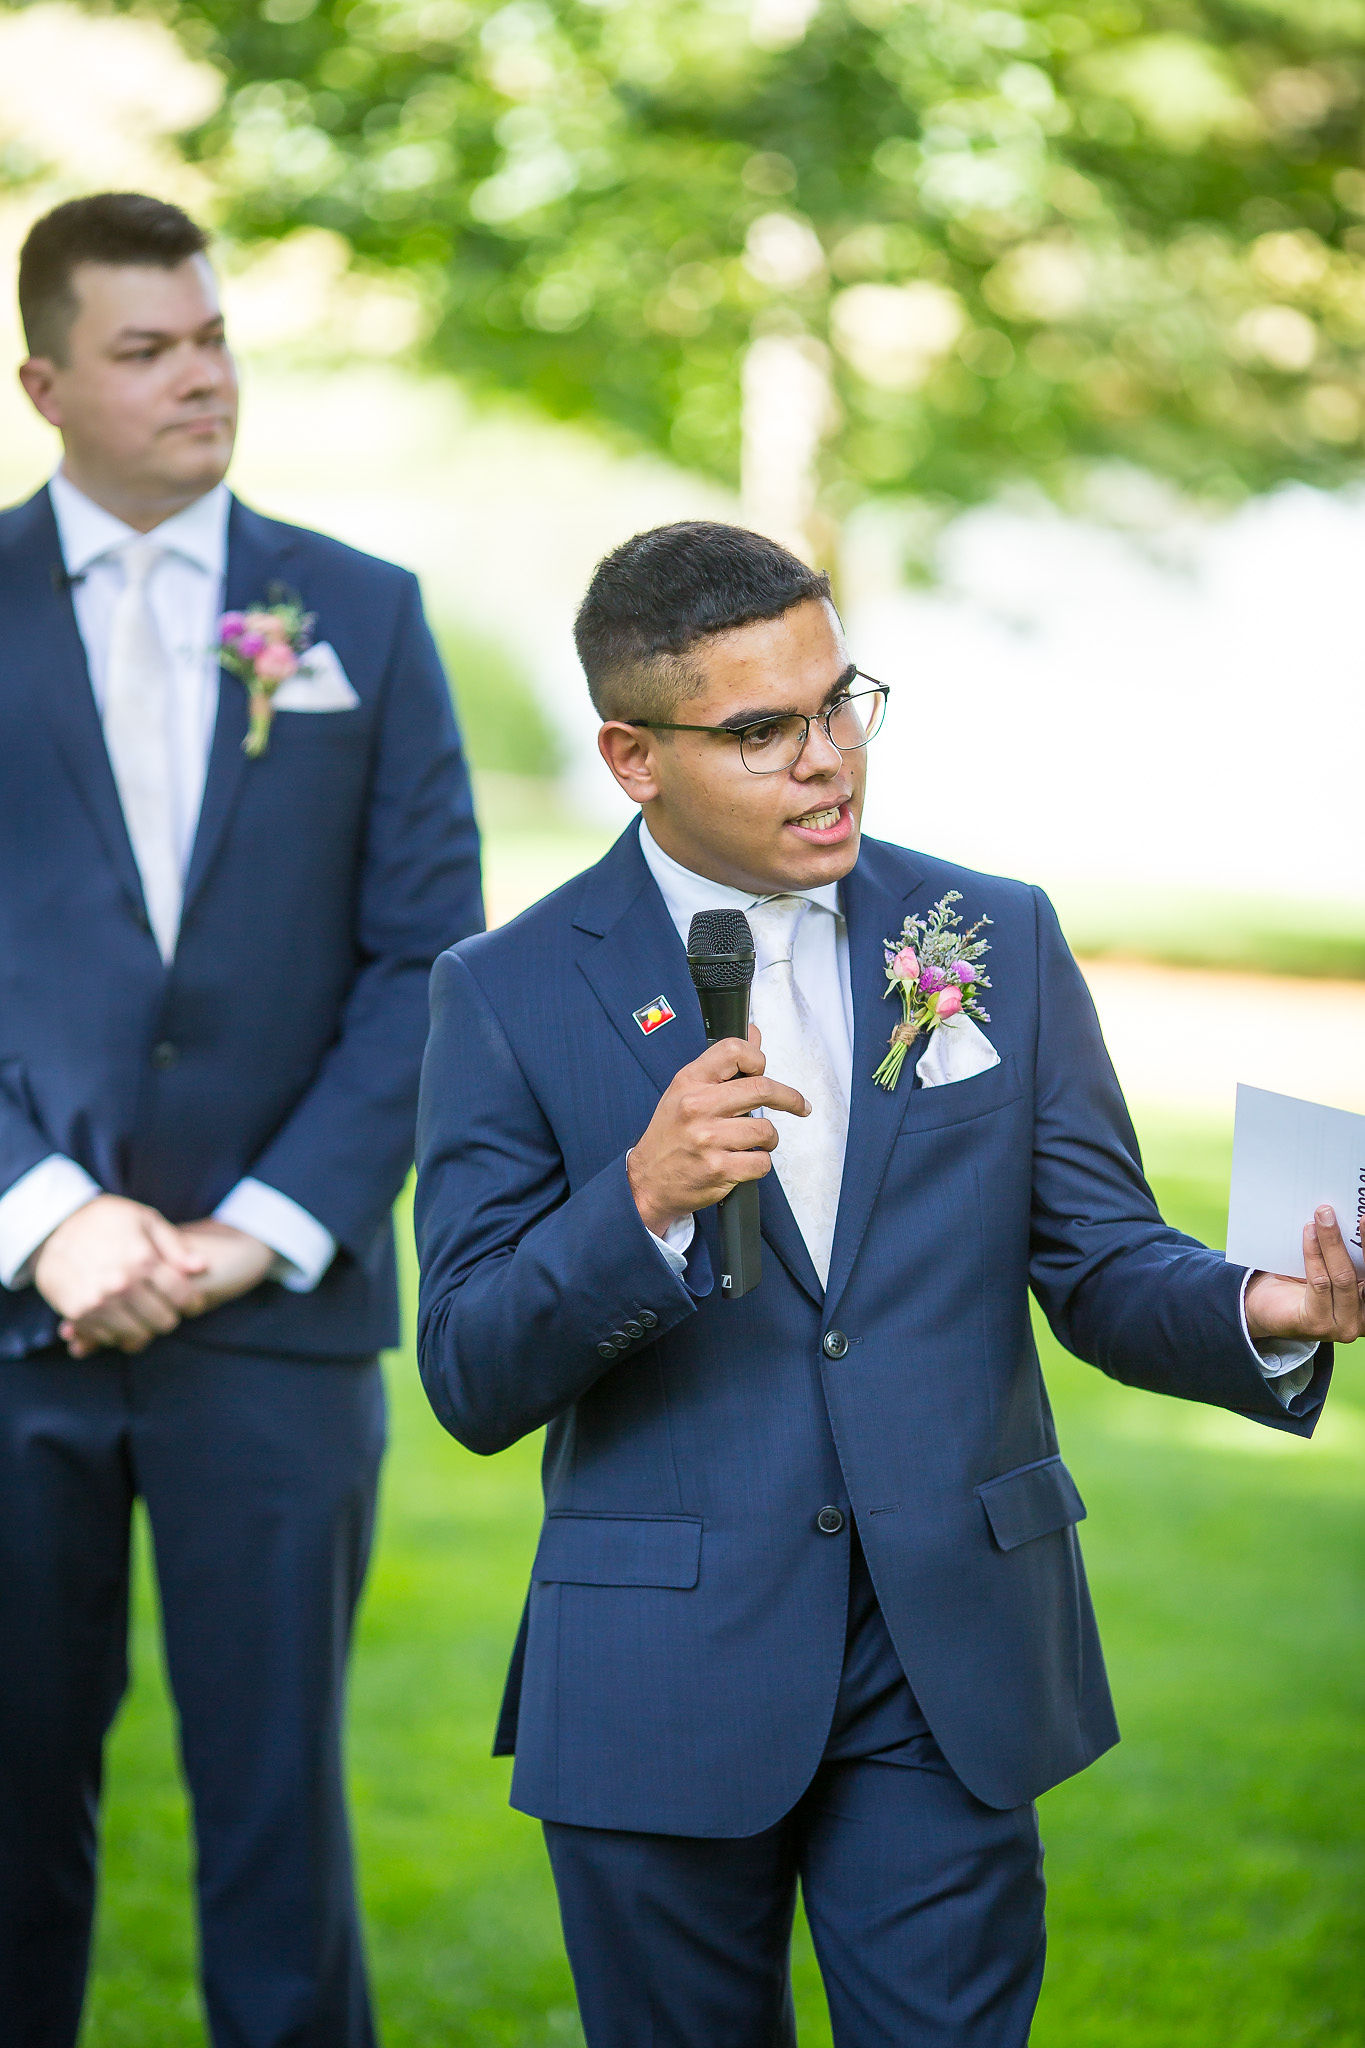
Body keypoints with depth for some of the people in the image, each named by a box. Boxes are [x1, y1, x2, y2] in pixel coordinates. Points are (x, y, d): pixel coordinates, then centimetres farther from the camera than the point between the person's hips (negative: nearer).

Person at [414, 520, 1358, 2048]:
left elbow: (1103, 1269, 4)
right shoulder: (511, 995, -3)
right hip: (662, 1681, -1)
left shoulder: (999, 939, 5)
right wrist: (640, 1202, -25)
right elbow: (474, 1385, -7)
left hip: (952, 1675, 1)